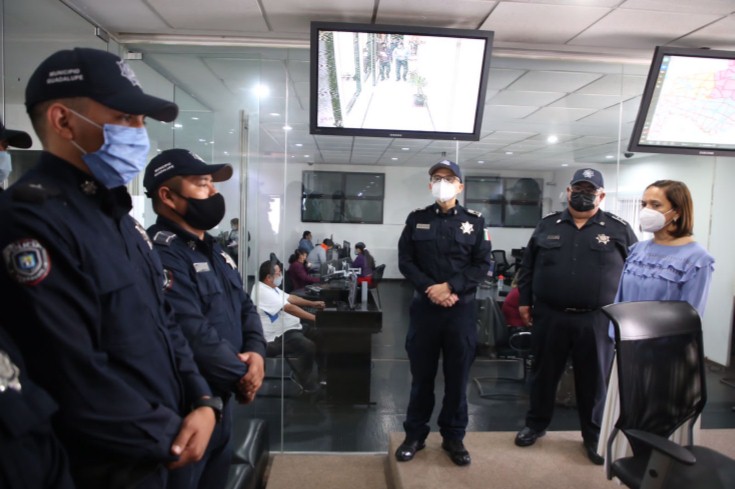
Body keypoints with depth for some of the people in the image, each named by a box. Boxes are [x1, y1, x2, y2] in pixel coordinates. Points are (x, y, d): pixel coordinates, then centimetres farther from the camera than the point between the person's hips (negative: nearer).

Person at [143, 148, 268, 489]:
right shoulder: (161, 253, -21)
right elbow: (192, 333, -28)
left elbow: (245, 306, 12)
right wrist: (241, 375, -15)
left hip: (220, 398, 9)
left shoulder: (214, 250, 11)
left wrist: (256, 351, -7)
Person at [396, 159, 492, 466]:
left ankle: (454, 437, 25)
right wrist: (431, 289, -13)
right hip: (424, 306, 0)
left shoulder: (474, 221, 4)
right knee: (421, 374, 9)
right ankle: (415, 434, 24)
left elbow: (482, 265, -1)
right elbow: (405, 261, 0)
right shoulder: (416, 219, 5)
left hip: (461, 309, 0)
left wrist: (450, 288, -14)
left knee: (458, 375, 9)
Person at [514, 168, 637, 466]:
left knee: (594, 379, 12)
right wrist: (524, 302, 5)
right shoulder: (547, 226, 5)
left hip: (596, 321, -1)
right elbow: (527, 267, 9)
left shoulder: (619, 229, 1)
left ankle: (594, 435, 32)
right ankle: (536, 424, 33)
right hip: (549, 316, 1)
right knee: (543, 373, 14)